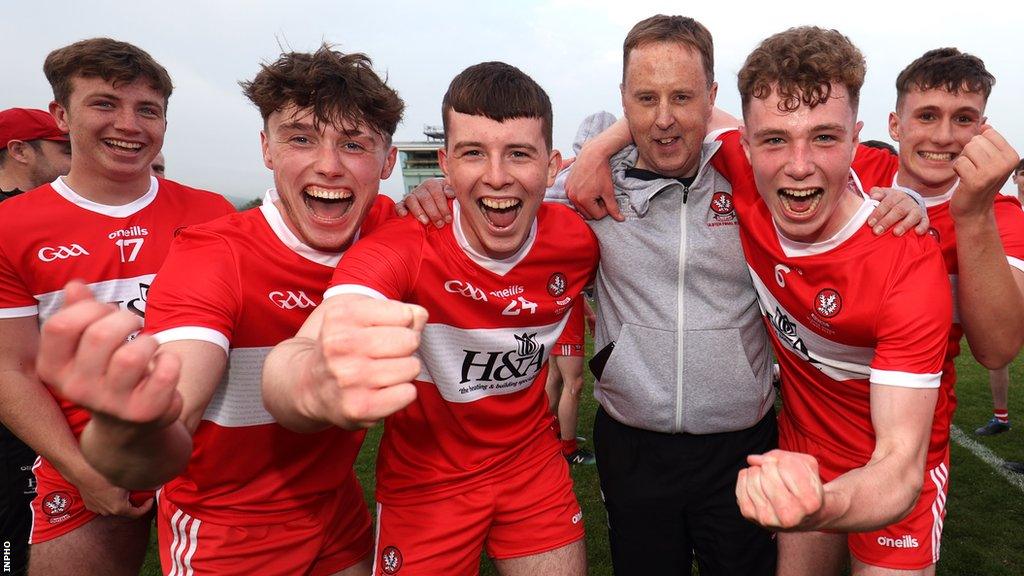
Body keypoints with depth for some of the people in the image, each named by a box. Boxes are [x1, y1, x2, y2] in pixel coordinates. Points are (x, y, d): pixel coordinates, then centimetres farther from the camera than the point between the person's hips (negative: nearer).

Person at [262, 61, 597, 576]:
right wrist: (318, 384, -67)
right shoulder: (399, 248, -27)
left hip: (533, 466, 3)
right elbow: (297, 359, -46)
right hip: (424, 483, -2)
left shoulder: (576, 239, -15)